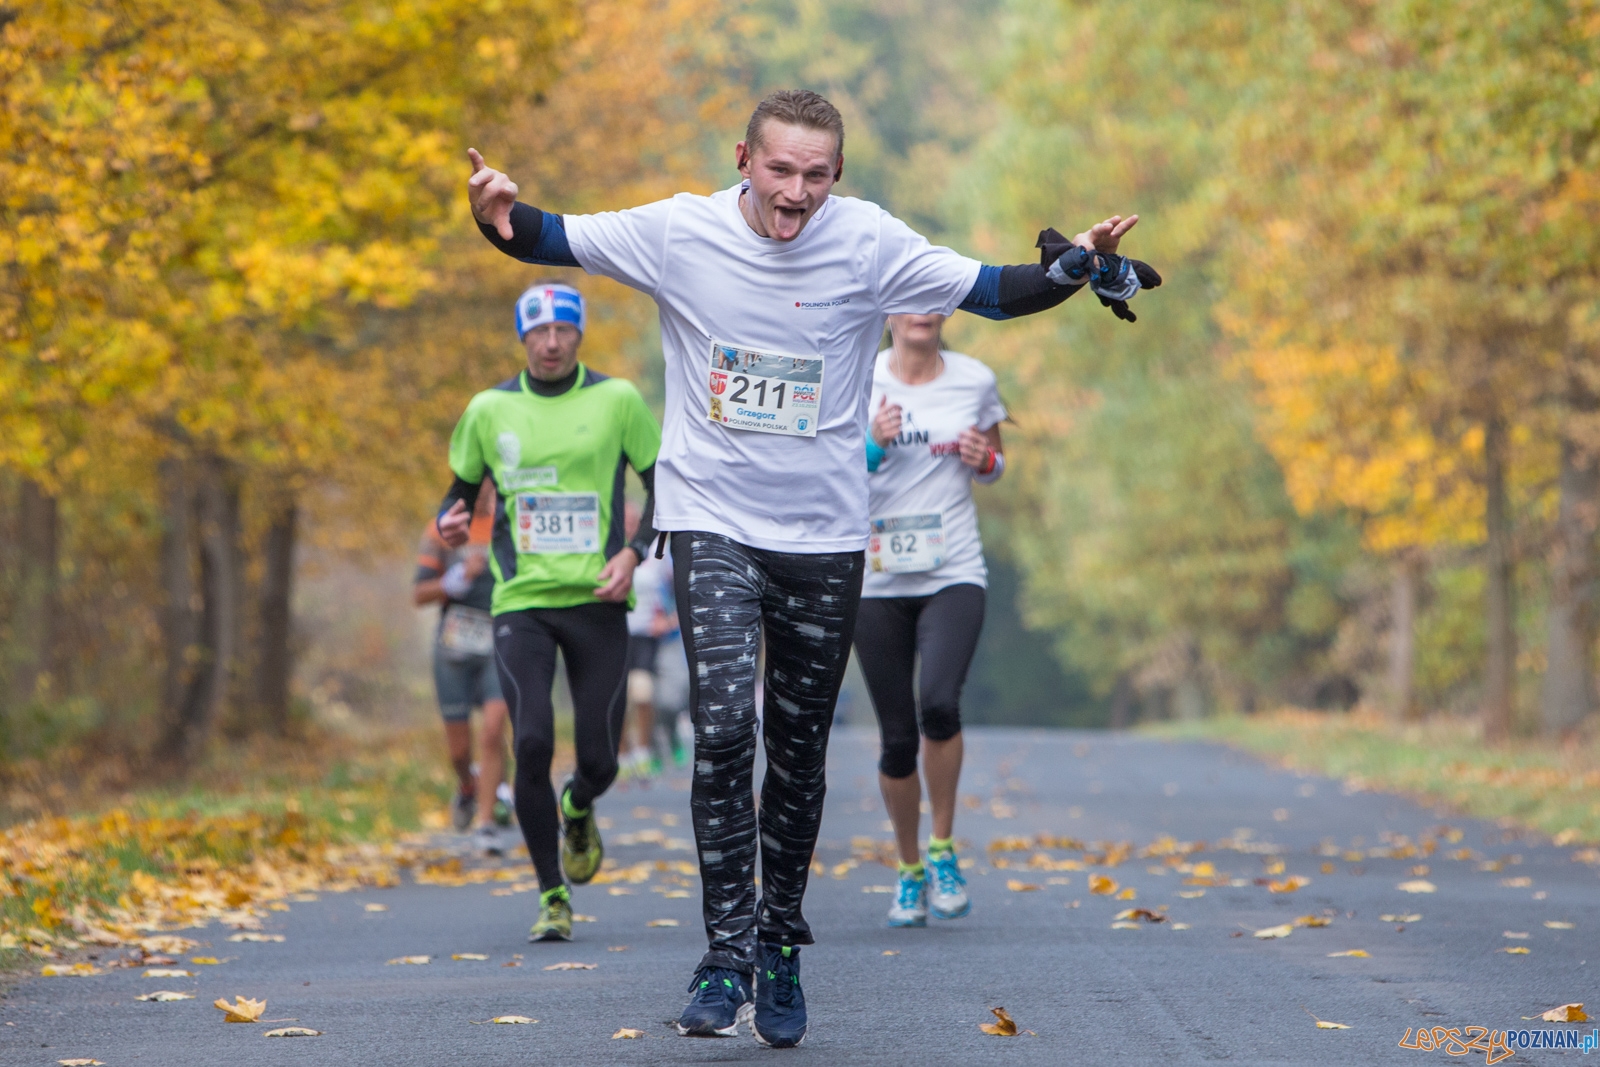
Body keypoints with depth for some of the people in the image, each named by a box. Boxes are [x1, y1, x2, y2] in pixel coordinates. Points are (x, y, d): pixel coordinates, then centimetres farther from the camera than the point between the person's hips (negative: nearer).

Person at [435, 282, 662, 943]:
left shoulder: (617, 399, 2)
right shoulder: (490, 409, 6)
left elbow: (664, 487, 8)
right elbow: (463, 489, 18)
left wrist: (634, 552, -7)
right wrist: (450, 522, -6)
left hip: (597, 600, 0)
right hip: (521, 602, 0)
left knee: (599, 760, -1)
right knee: (532, 743, -16)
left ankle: (577, 810, 38)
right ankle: (552, 897, -2)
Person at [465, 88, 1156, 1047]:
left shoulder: (869, 243, -8)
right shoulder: (680, 232, -7)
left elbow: (990, 291, -5)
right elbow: (556, 240, 1)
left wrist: (1073, 269, -23)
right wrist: (502, 217, -21)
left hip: (824, 534, 1)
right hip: (712, 520, -1)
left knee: (801, 747, 9)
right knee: (725, 727, -17)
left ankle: (781, 948, 26)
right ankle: (727, 951, -9)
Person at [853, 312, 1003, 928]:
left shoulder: (975, 382, 5)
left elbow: (994, 462, 19)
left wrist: (985, 459, -4)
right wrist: (871, 444, -19)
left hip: (954, 575, 0)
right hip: (877, 578, 0)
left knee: (939, 704, -24)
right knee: (898, 737, 2)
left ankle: (943, 848, -5)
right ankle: (909, 871, 23)